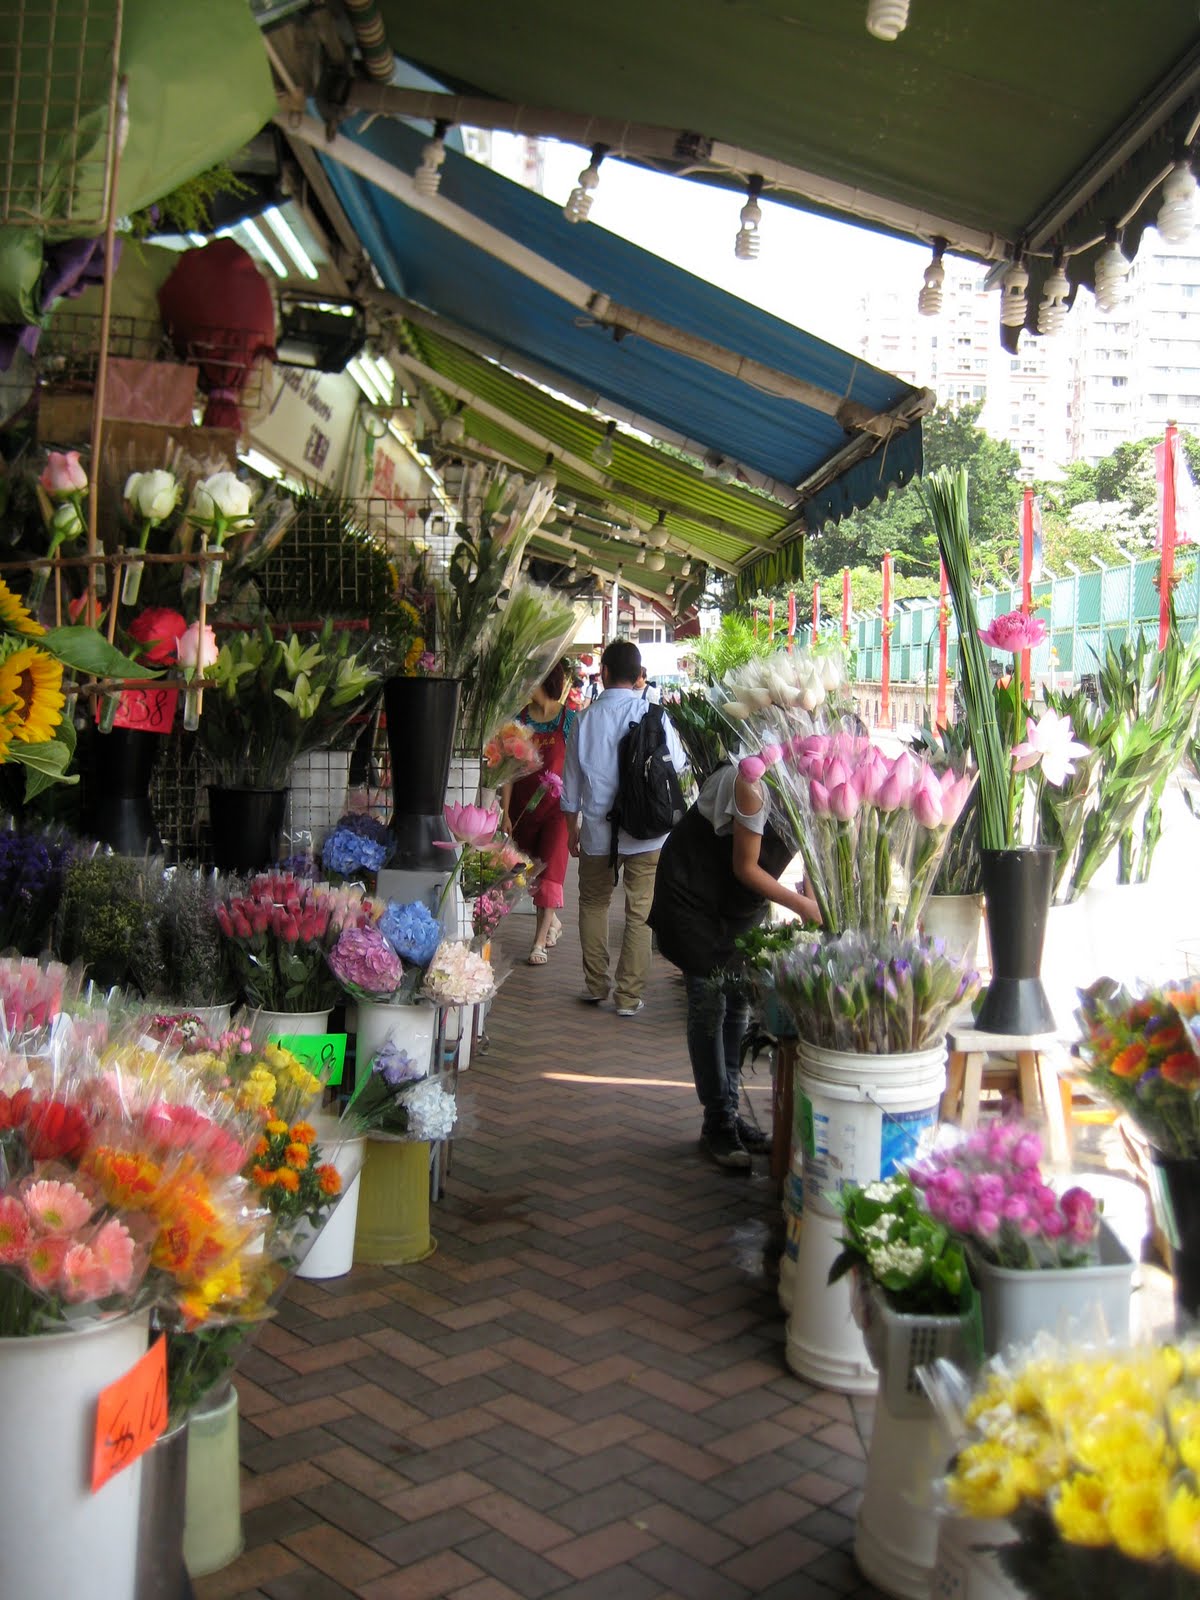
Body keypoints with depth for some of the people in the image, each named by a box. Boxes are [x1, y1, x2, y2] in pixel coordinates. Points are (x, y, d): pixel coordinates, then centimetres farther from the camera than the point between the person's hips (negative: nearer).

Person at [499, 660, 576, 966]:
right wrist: (505, 813, -1)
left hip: (556, 806, -4)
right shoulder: (519, 720, 2)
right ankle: (552, 922, 36)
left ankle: (540, 942, -6)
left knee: (550, 870, -9)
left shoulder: (569, 720, -5)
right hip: (524, 807, 4)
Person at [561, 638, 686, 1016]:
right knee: (640, 913, 7)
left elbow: (572, 780, 5)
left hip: (597, 831, 2)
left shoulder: (586, 719, -4)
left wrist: (572, 828, 17)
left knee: (593, 904, 19)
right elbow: (678, 765, 3)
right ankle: (629, 996, 10)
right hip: (646, 832, -1)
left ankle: (596, 985, 25)